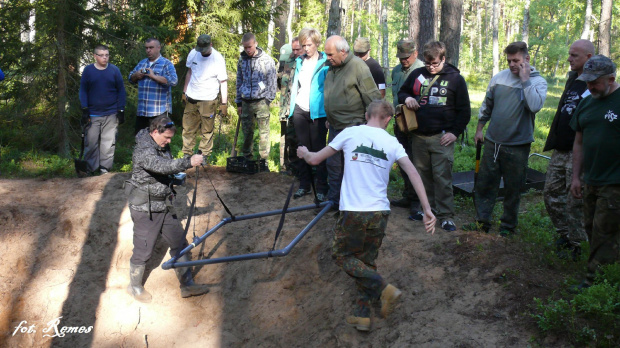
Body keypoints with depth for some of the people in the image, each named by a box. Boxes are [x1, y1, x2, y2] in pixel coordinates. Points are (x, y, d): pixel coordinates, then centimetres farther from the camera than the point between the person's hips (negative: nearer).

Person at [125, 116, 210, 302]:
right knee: (143, 251, 4)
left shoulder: (162, 147, 7)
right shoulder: (144, 150, -22)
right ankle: (135, 287, 27)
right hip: (145, 209, -9)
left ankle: (187, 285, 20)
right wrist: (188, 162, -48)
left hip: (164, 206, 9)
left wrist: (177, 176, 3)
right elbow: (161, 166, -41)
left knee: (179, 243, 10)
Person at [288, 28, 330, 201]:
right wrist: (291, 107, 10)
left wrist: (329, 113, -13)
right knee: (302, 147, 9)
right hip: (300, 109, 5)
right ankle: (304, 185, 18)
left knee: (318, 148, -1)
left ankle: (321, 188, 5)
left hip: (317, 111, -5)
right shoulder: (300, 62, 11)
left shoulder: (325, 62, -5)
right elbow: (295, 85, 16)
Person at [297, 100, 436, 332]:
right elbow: (412, 173, -6)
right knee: (367, 262, 18)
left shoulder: (350, 133, 1)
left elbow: (315, 159, 7)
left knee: (343, 255, 15)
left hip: (353, 212, -3)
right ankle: (362, 315, 17)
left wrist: (304, 153, 31)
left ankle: (385, 289, -2)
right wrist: (427, 209, -7)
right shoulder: (392, 143, 6)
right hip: (380, 213, 3)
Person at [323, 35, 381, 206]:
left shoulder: (357, 66, -13)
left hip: (352, 127, -8)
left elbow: (373, 97, -12)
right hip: (335, 127, 8)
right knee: (333, 164, 13)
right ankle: (333, 200, 25)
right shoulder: (332, 67, 10)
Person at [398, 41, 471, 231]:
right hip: (419, 137, 4)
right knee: (422, 173, 11)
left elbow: (464, 110, 3)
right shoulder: (417, 74, 8)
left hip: (442, 137, -4)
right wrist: (407, 98, -3)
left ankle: (446, 216, -2)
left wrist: (455, 132, -6)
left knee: (442, 176, -7)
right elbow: (402, 92, 21)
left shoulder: (455, 78, 0)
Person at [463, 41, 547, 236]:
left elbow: (535, 106, -26)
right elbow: (486, 106, 16)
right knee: (484, 184, 9)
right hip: (492, 142, 4)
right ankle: (482, 222, 20)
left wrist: (525, 80, -20)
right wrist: (479, 129, 16)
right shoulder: (499, 78, 4)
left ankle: (508, 225, 22)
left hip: (517, 147, -4)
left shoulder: (537, 82, -6)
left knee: (513, 189, 8)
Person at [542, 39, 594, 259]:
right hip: (560, 151, 9)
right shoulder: (572, 79, 14)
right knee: (551, 193, 13)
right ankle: (564, 234, 28)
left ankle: (575, 244, 12)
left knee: (575, 201, -1)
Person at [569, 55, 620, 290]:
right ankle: (598, 275, 23)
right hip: (591, 182, 7)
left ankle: (594, 281, 4)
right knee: (592, 229, 12)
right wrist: (576, 177, 14)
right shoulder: (586, 103, 11)